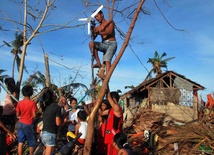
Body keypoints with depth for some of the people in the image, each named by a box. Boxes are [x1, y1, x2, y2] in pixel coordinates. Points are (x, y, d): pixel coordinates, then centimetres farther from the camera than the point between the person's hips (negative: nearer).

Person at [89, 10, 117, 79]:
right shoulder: (98, 27, 18)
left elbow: (109, 32, -11)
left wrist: (99, 33, -11)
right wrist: (93, 31, -13)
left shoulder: (110, 22, 8)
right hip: (104, 44, 4)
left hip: (112, 43, -4)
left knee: (107, 60, -25)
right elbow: (93, 38, 5)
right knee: (91, 43, -20)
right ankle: (99, 63, -25)